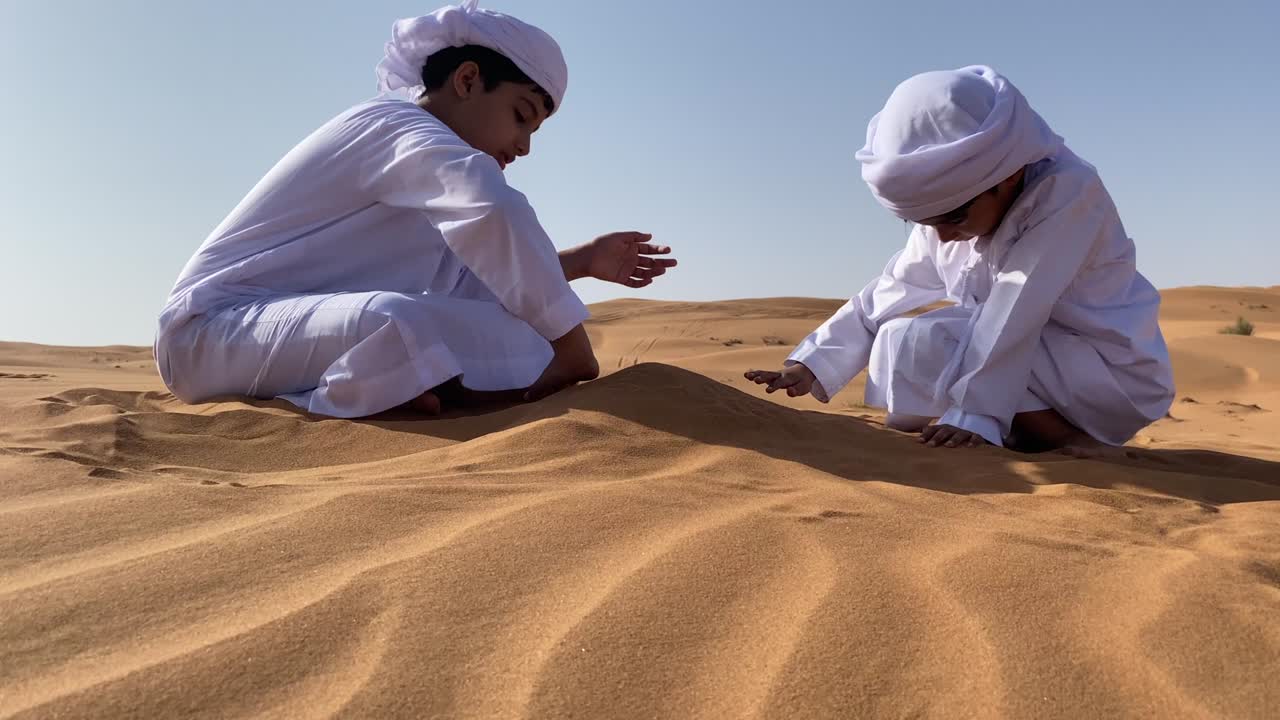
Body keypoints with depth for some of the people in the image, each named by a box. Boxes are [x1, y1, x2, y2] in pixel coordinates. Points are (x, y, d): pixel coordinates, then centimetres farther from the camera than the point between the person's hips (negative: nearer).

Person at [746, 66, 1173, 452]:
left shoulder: (1067, 193, -23)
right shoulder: (948, 207, -1)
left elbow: (1014, 315, -30)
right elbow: (888, 295, -2)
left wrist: (974, 414, -32)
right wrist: (813, 364, -12)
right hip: (1036, 361, 8)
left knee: (913, 343, -22)